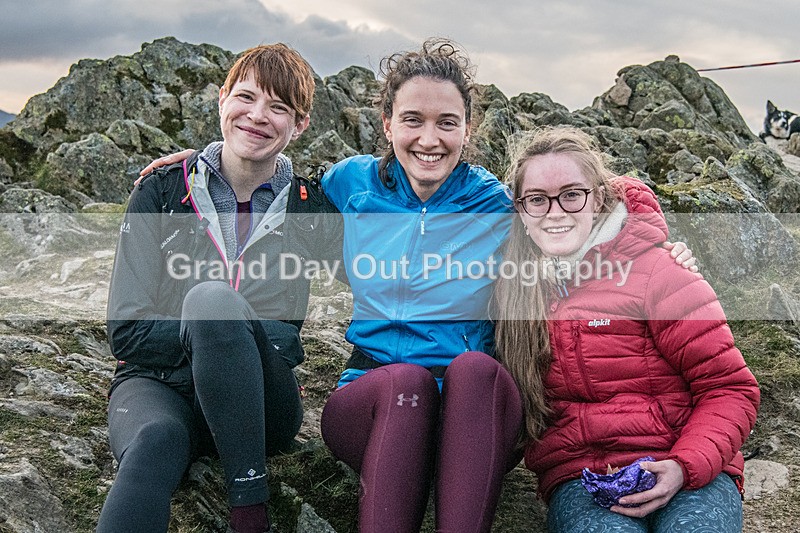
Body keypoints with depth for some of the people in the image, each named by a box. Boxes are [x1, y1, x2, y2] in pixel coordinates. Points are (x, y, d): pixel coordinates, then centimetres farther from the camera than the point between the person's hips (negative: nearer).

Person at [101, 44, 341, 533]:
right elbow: (127, 331, -2)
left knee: (211, 299, -32)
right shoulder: (162, 194, 4)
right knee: (156, 440, -37)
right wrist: (219, 334, -12)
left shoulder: (312, 209, 6)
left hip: (257, 408, 0)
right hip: (159, 383, 0)